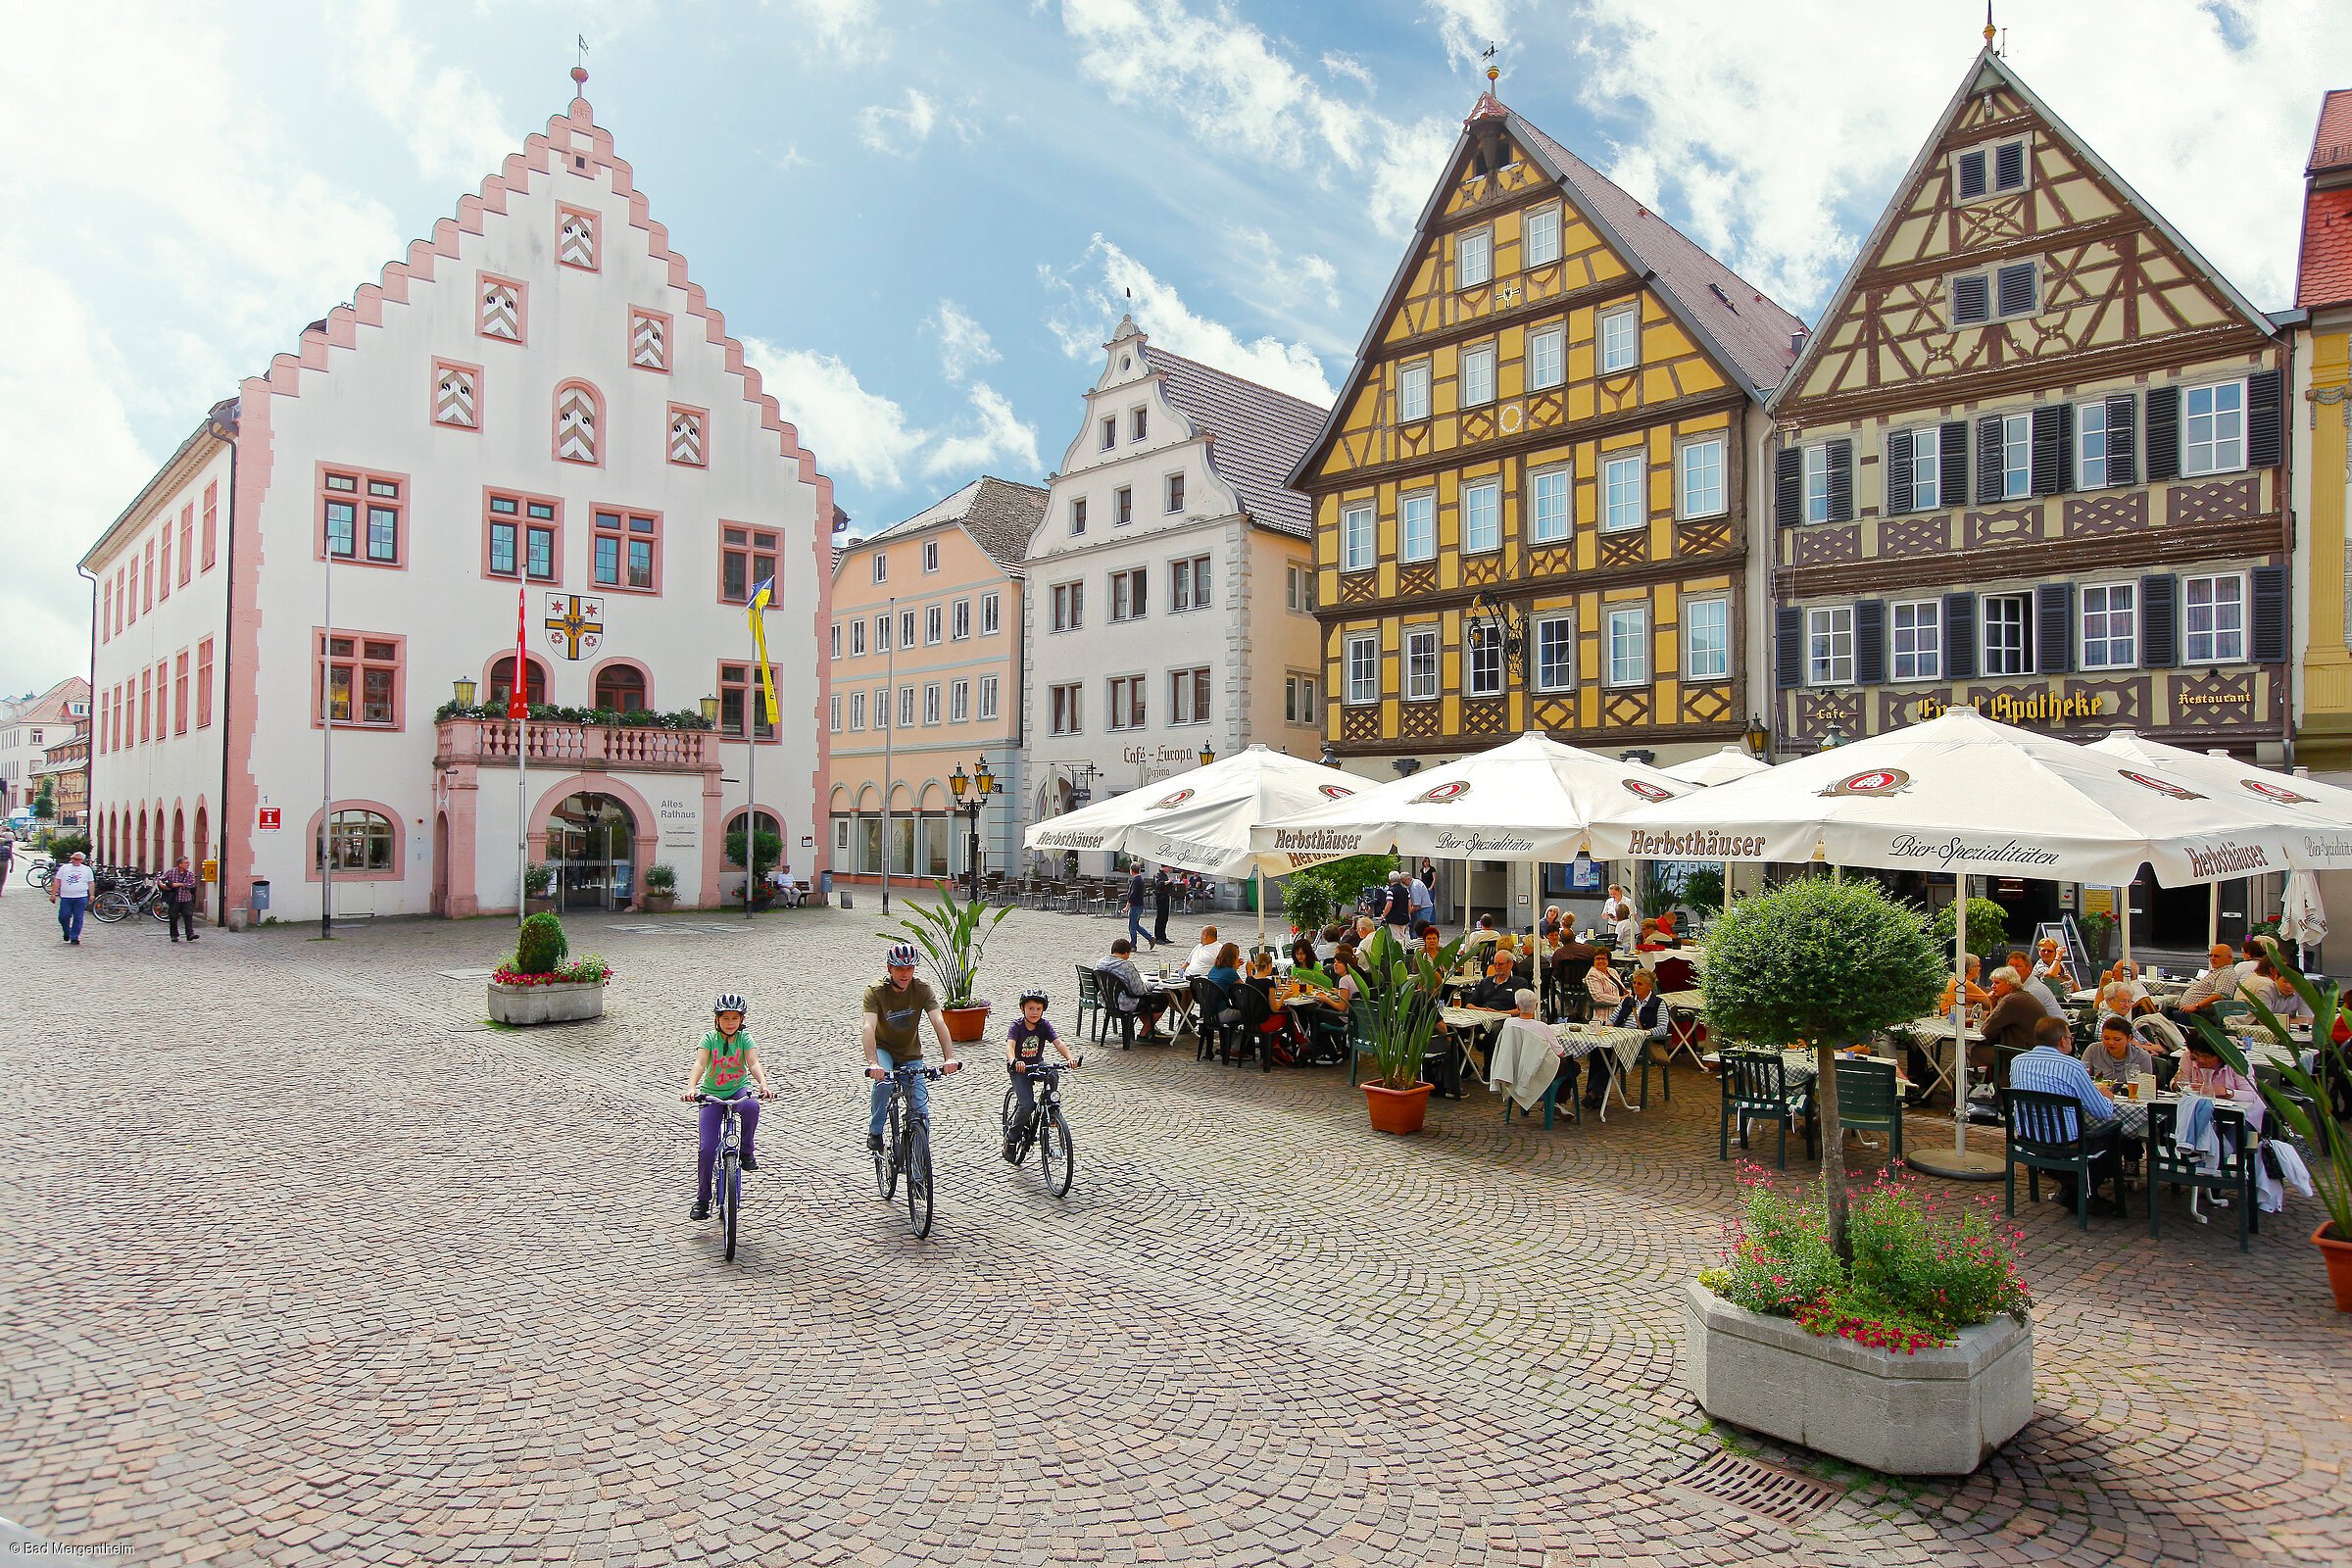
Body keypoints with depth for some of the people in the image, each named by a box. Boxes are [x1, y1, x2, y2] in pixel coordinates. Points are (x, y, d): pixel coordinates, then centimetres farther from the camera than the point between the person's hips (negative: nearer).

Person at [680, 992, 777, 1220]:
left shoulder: (744, 1038, -5)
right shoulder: (710, 1038, -7)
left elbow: (753, 1063, -19)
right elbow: (700, 1064, -22)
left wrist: (764, 1085, -38)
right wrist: (691, 1088, -41)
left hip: (738, 1090, 0)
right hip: (712, 1095, 0)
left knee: (751, 1106, -37)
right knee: (707, 1147, -10)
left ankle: (746, 1151, -12)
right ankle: (702, 1199, 9)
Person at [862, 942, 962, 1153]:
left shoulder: (922, 988, -17)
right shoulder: (875, 991, -22)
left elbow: (939, 1022, -27)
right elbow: (868, 1027, -35)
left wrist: (949, 1058, -42)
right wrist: (872, 1063, -51)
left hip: (911, 1054, 2)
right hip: (883, 1049, -2)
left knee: (921, 1110, -8)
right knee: (884, 1080, -33)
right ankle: (875, 1132, -11)